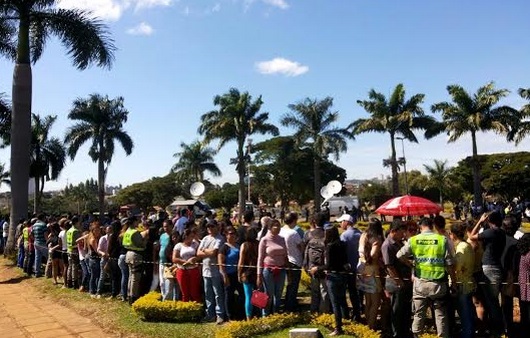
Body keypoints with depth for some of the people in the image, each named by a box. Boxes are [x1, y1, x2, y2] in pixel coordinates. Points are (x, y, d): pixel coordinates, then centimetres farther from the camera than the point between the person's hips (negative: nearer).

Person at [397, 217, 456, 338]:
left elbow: (400, 255, -5)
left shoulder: (413, 240, -4)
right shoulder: (442, 240, -6)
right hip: (438, 284, -1)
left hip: (420, 283, 1)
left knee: (419, 314, 13)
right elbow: (449, 264, -6)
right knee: (441, 315, 11)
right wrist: (454, 281, 5)